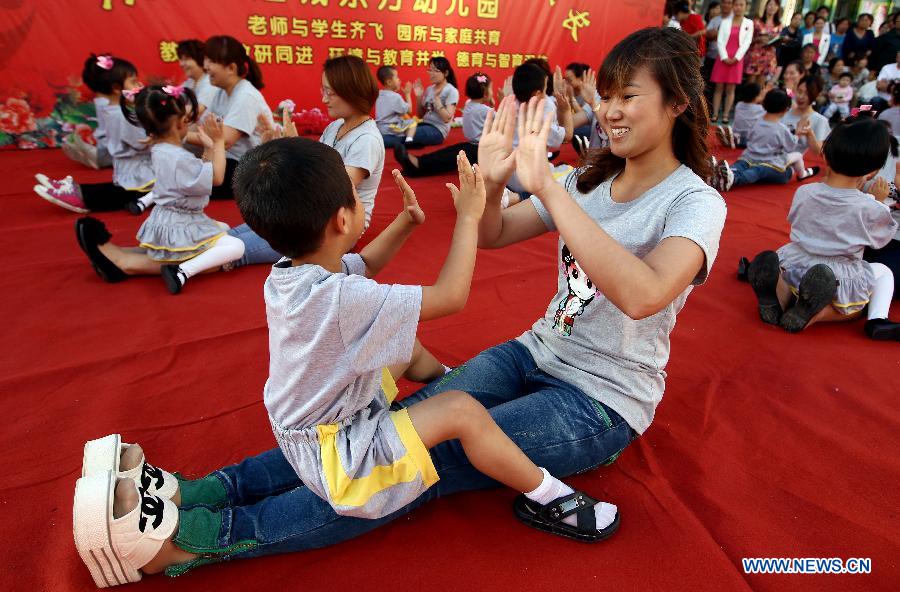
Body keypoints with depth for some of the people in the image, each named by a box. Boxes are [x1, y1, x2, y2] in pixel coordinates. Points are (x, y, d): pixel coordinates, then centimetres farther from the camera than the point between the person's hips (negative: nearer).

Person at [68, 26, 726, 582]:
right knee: (403, 420, -15)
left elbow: (641, 294, -35)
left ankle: (208, 536, -19)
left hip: (603, 402, -5)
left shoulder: (695, 202, -13)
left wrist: (547, 184, -36)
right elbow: (493, 235, 5)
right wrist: (492, 181, -16)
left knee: (432, 458, -22)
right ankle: (202, 492, -16)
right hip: (536, 355, 5)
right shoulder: (594, 178, 6)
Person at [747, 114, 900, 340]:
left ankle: (782, 294, -3)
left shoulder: (804, 192, -4)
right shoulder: (871, 208, -9)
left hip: (794, 270, 1)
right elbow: (882, 239, 11)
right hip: (842, 284, -1)